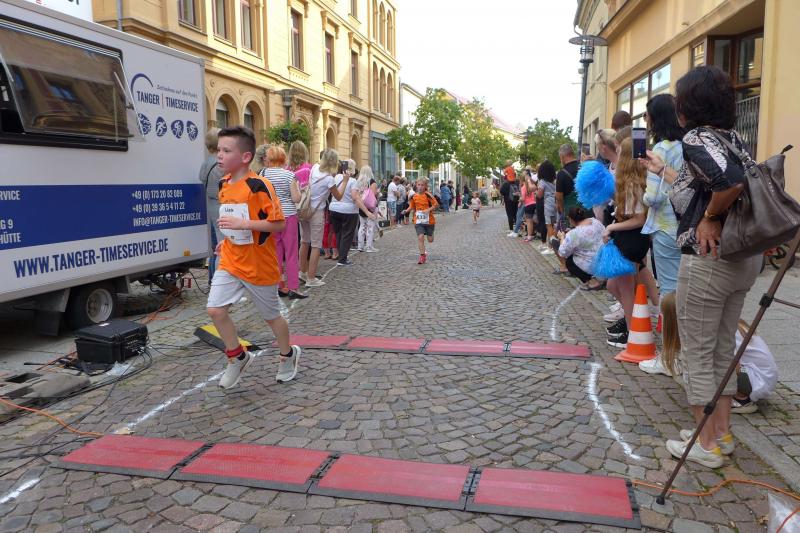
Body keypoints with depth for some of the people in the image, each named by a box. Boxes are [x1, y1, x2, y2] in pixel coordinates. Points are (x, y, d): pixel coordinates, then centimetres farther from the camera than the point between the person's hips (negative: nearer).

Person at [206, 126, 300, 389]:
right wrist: (226, 241, 14)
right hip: (230, 262, 6)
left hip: (259, 266, -6)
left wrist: (242, 224, -28)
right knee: (215, 309, -6)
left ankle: (288, 355, 38)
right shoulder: (224, 184, 5)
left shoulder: (259, 186, -19)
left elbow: (278, 224, -22)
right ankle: (238, 357, 16)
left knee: (271, 315, 11)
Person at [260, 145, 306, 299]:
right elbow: (296, 199, -11)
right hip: (288, 215, -3)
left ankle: (279, 286, 15)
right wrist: (297, 187, 7)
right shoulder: (289, 175, -8)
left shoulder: (263, 173, 0)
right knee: (291, 253, 1)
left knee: (276, 253, 10)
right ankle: (293, 288, 1)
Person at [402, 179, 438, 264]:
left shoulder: (427, 195, -11)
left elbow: (435, 204, -9)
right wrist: (406, 211, -8)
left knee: (430, 240, 8)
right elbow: (411, 207, 11)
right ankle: (422, 256, -4)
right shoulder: (414, 196, 0)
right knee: (420, 237, -13)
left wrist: (429, 209, -24)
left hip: (429, 220, -1)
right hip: (418, 221, 2)